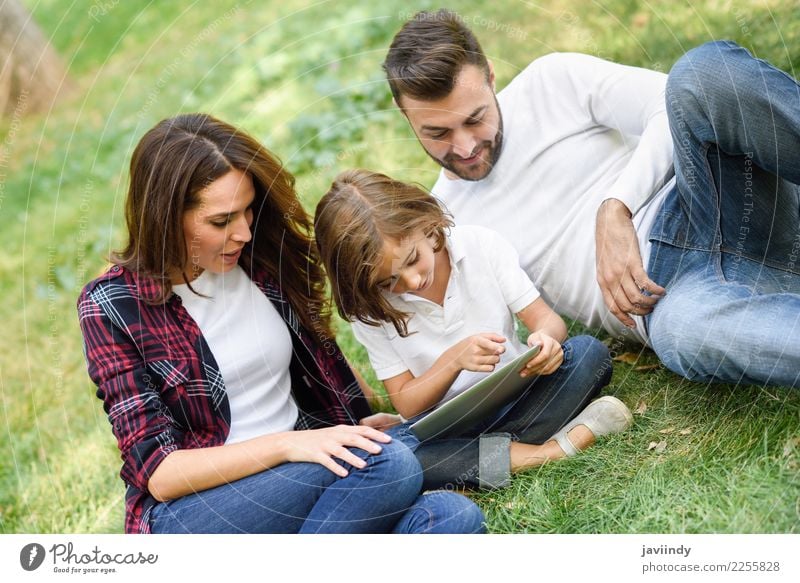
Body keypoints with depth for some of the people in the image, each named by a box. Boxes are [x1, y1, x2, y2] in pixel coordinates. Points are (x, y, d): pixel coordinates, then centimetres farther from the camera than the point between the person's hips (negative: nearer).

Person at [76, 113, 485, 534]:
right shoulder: (111, 306, -10)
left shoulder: (263, 260, 2)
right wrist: (285, 444, -25)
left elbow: (317, 362, 19)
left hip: (296, 483, 6)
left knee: (455, 515, -23)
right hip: (188, 511, -5)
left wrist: (361, 425, 6)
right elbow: (158, 472, -14)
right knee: (386, 465, -30)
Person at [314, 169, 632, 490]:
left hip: (517, 396, 1)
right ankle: (546, 452, -30)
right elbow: (405, 404, -7)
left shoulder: (483, 245, -8)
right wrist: (454, 359, -25)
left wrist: (547, 339, -31)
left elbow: (545, 318, -6)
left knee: (589, 352, -24)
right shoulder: (368, 310, -8)